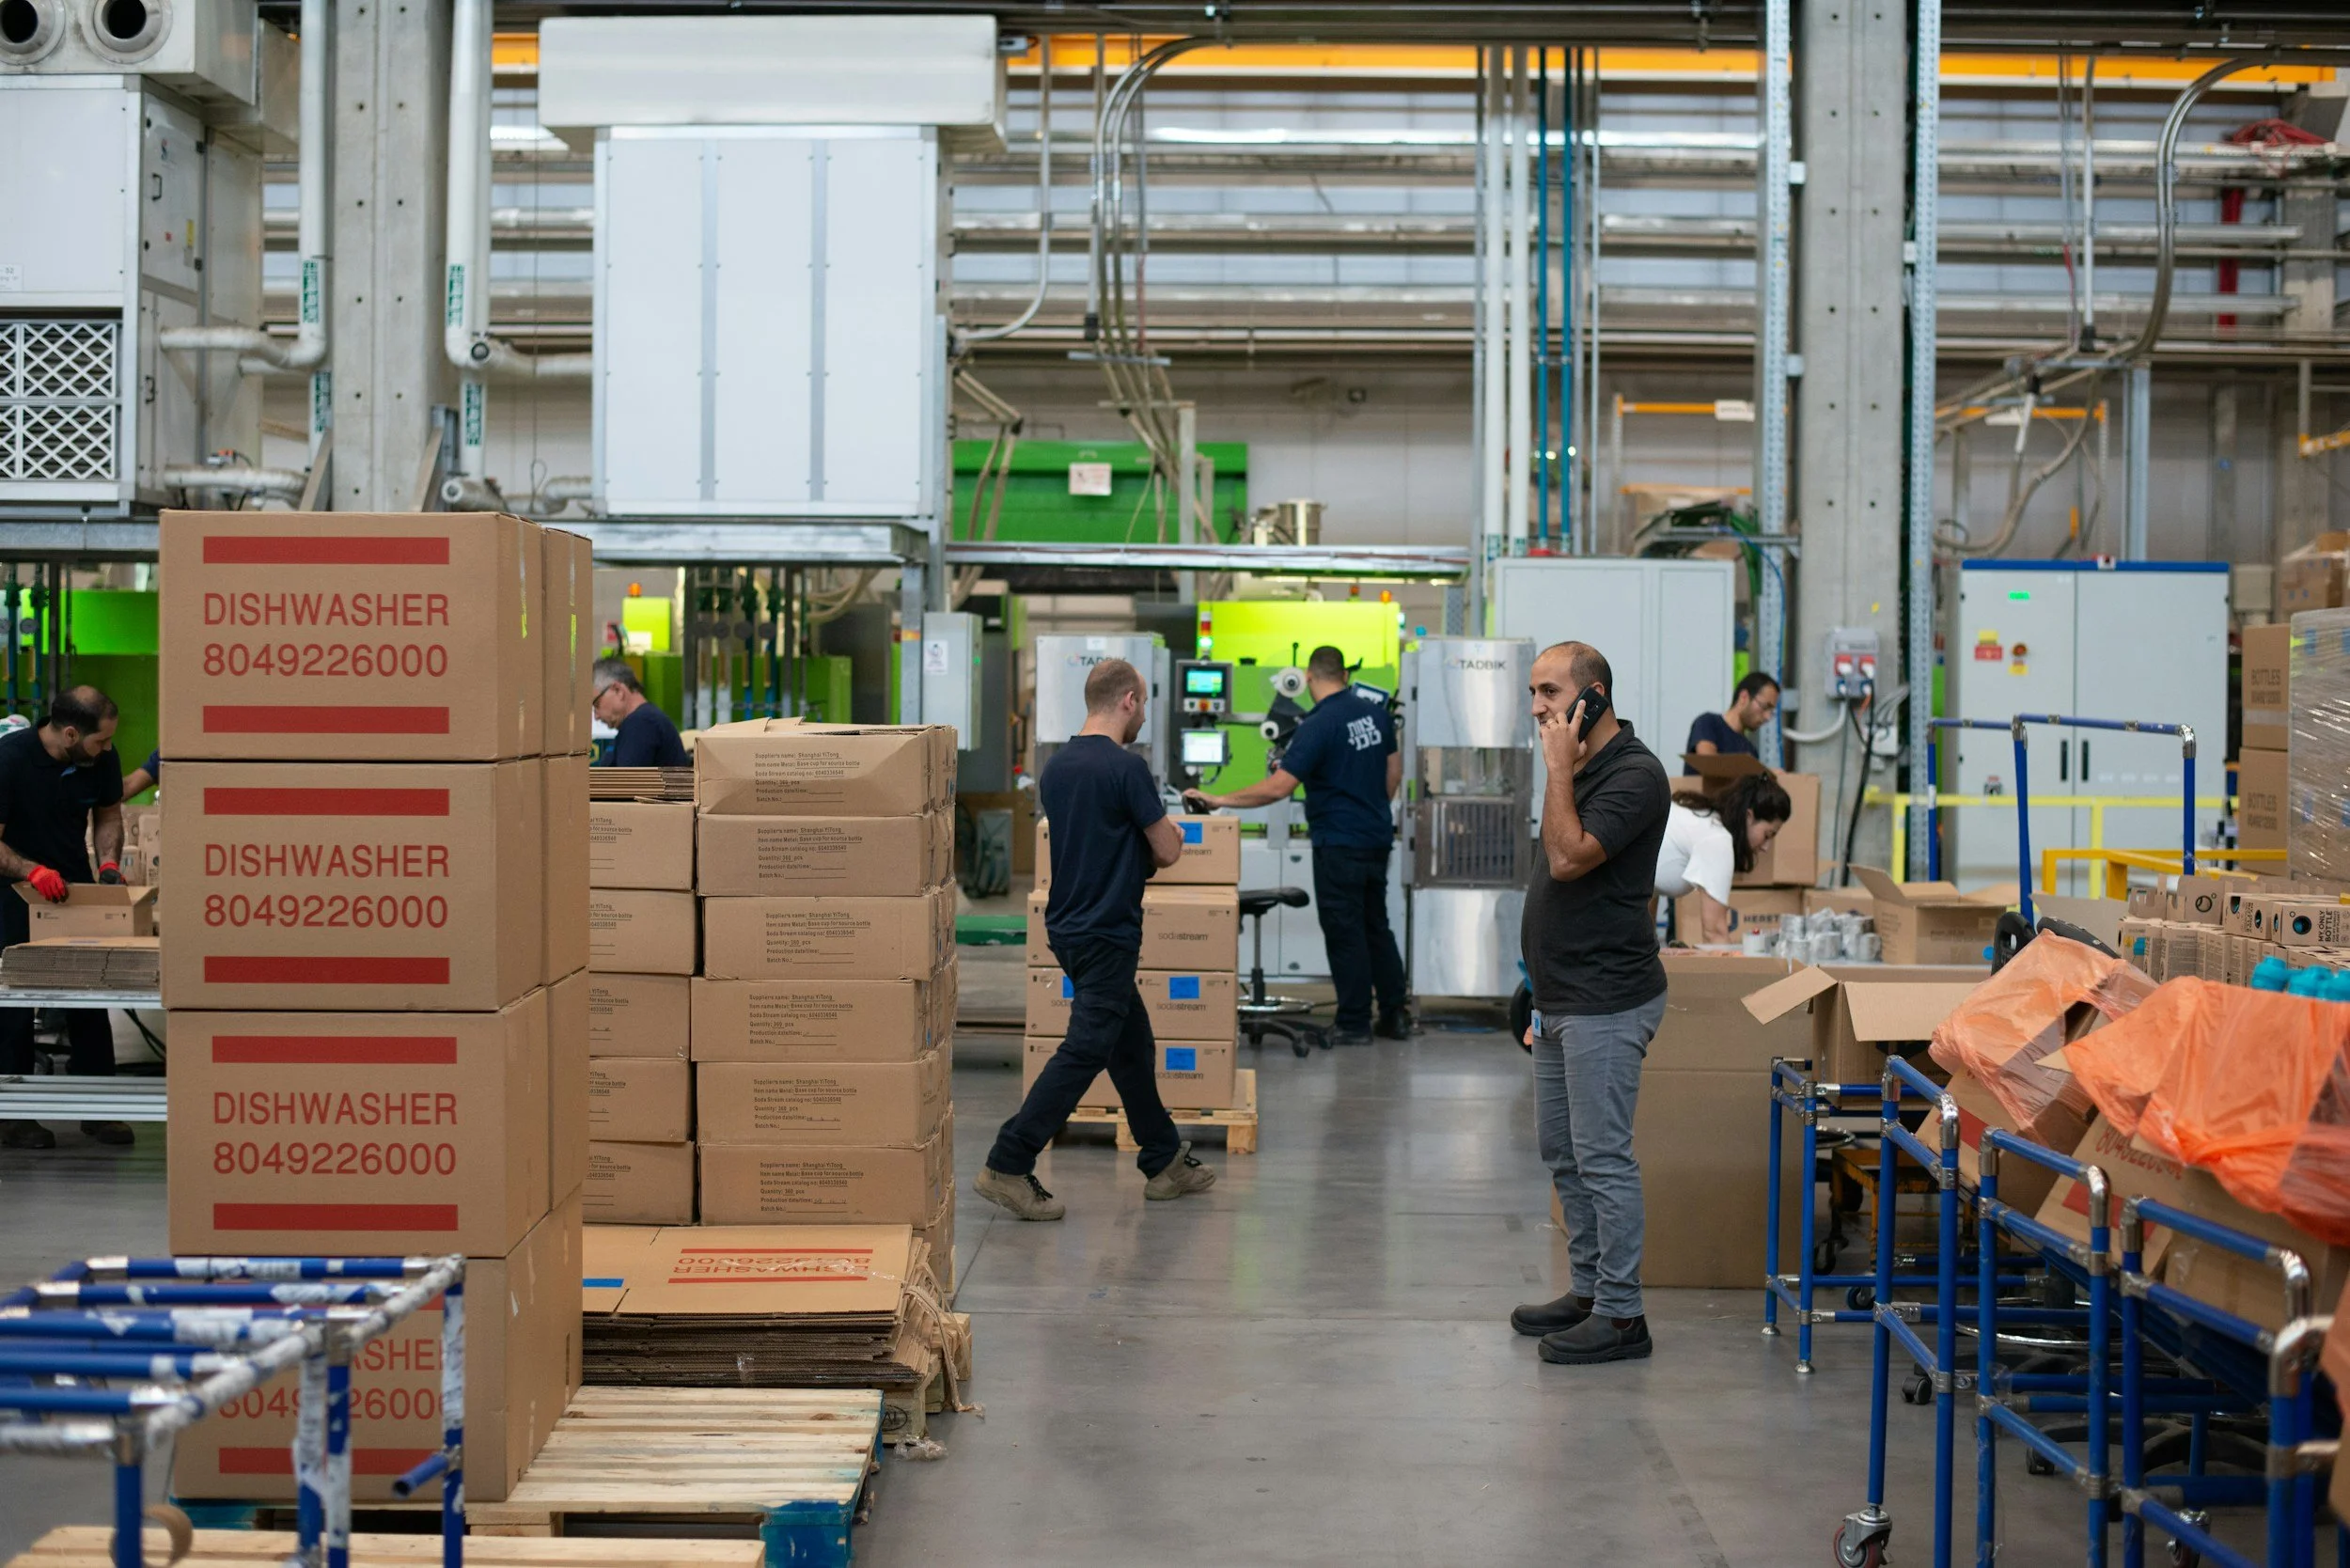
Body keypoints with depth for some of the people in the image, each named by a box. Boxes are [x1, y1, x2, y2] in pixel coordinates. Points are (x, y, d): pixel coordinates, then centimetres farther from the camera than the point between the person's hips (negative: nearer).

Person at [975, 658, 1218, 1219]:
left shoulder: (1056, 768, 9)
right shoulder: (1126, 767, -17)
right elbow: (1167, 853, -10)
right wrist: (1165, 833, 11)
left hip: (1069, 928, 9)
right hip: (1107, 934, -9)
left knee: (1132, 1045, 16)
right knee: (1083, 1052, -7)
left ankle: (1164, 1162, 24)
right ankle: (1007, 1167, -9)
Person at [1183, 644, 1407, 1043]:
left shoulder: (1318, 725, -18)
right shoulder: (1376, 712, 3)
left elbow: (1278, 788, -24)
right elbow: (1394, 771, 13)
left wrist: (1220, 801, -19)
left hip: (1339, 842, -7)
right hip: (1377, 838, 7)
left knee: (1344, 933, 1)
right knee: (1376, 926, 16)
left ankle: (1354, 1023, 5)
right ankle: (1395, 1014, 18)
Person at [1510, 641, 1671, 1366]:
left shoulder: (1635, 775, -16)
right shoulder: (1583, 770, 15)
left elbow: (1569, 857, -26)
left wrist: (1558, 768, -18)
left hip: (1607, 1004, -10)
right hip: (1562, 1001, 10)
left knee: (1602, 1157, -7)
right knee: (1562, 1152, 15)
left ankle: (1621, 1314, 0)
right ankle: (1587, 1290, 25)